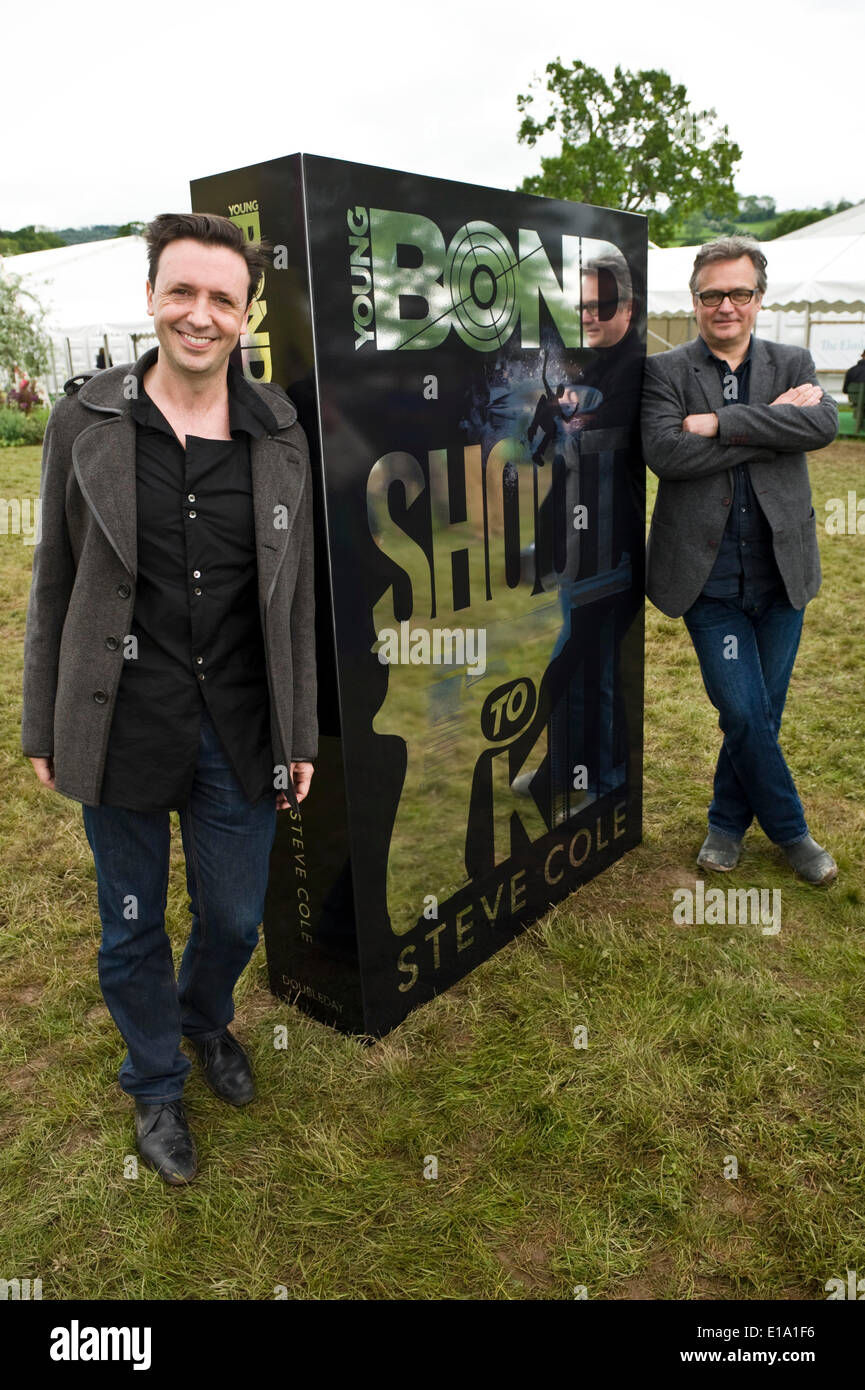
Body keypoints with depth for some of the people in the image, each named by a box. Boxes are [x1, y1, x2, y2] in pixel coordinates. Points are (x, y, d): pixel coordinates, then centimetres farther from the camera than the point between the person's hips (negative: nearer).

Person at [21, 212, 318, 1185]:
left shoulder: (277, 431, 1)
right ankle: (155, 1085, 43)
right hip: (124, 728, -1)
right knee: (132, 929, 15)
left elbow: (295, 595, 4)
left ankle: (205, 1021, 51)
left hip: (240, 732, 2)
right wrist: (41, 728, 3)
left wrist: (301, 735, 5)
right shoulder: (86, 420, -3)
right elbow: (54, 583, 2)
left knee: (235, 920, 16)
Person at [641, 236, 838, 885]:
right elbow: (665, 452, -18)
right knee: (743, 711, -3)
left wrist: (723, 423, -20)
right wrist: (771, 420, -15)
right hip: (707, 575, -3)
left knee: (761, 709, 11)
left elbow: (825, 424, -13)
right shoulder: (666, 371, 0)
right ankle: (789, 828, 20)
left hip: (780, 570, 3)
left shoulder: (793, 364, 8)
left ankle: (728, 820, 33)